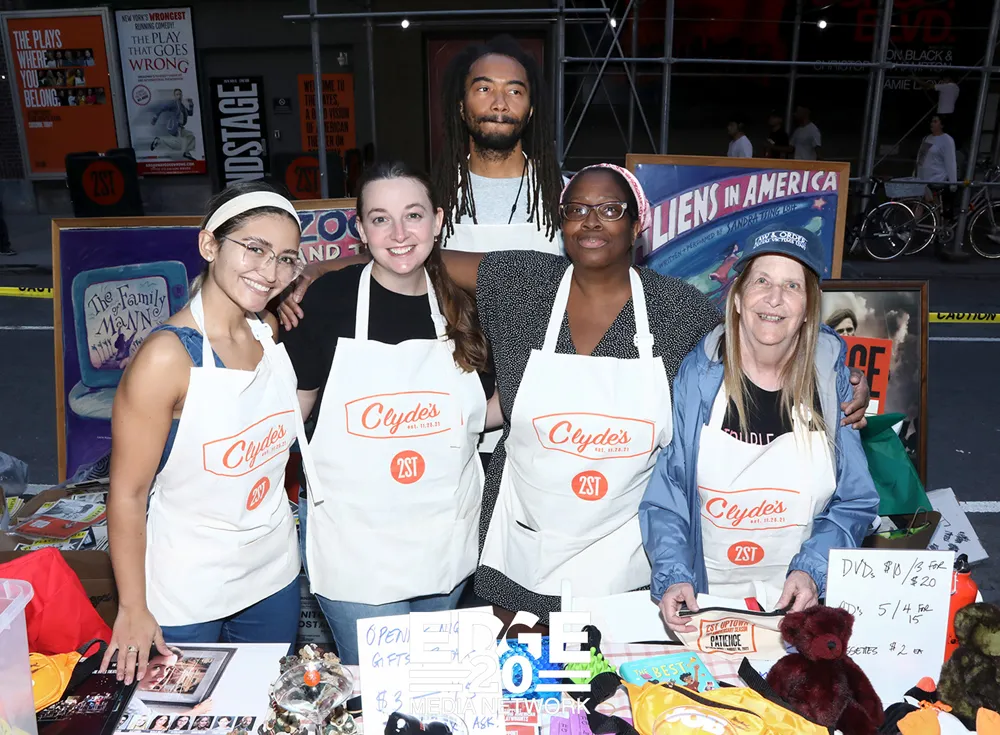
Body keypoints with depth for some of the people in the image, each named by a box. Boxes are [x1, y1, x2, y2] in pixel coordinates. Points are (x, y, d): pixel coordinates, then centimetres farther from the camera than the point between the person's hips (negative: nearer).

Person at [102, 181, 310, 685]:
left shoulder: (273, 332, -6)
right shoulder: (167, 356, -23)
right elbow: (128, 495, -17)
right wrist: (132, 611, -11)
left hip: (274, 573, 6)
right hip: (185, 594, -5)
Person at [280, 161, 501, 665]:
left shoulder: (460, 307, 0)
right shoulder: (330, 297, -10)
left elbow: (482, 411, 8)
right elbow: (296, 403, -1)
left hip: (443, 539, 4)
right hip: (353, 542, -3)